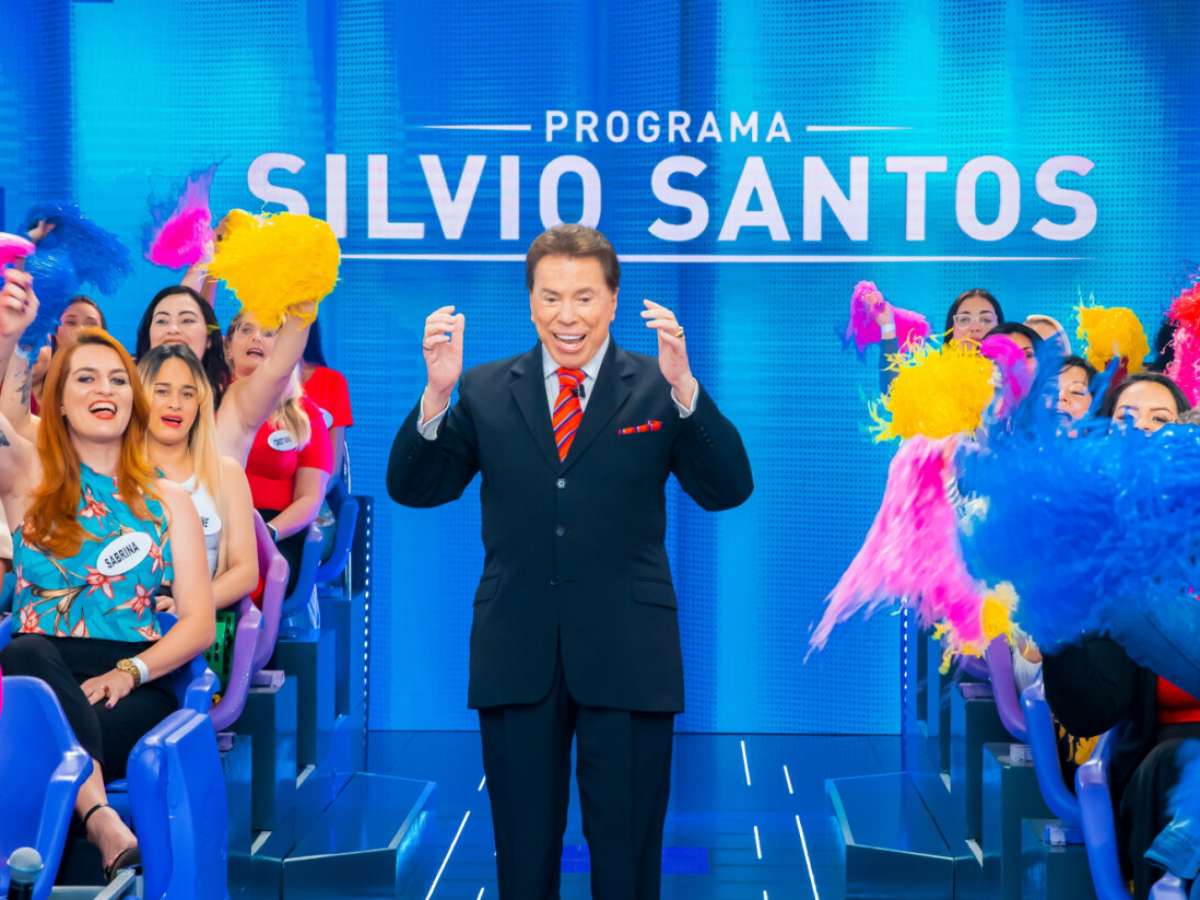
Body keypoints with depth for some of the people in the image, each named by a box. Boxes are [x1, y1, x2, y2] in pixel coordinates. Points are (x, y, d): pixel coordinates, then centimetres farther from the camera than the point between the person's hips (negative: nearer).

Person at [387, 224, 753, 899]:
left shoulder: (658, 389, -1)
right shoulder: (486, 392, 5)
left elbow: (728, 490, -11)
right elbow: (414, 489, 0)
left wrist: (683, 386, -25)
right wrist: (437, 393, -17)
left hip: (626, 656, -2)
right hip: (517, 657, 2)